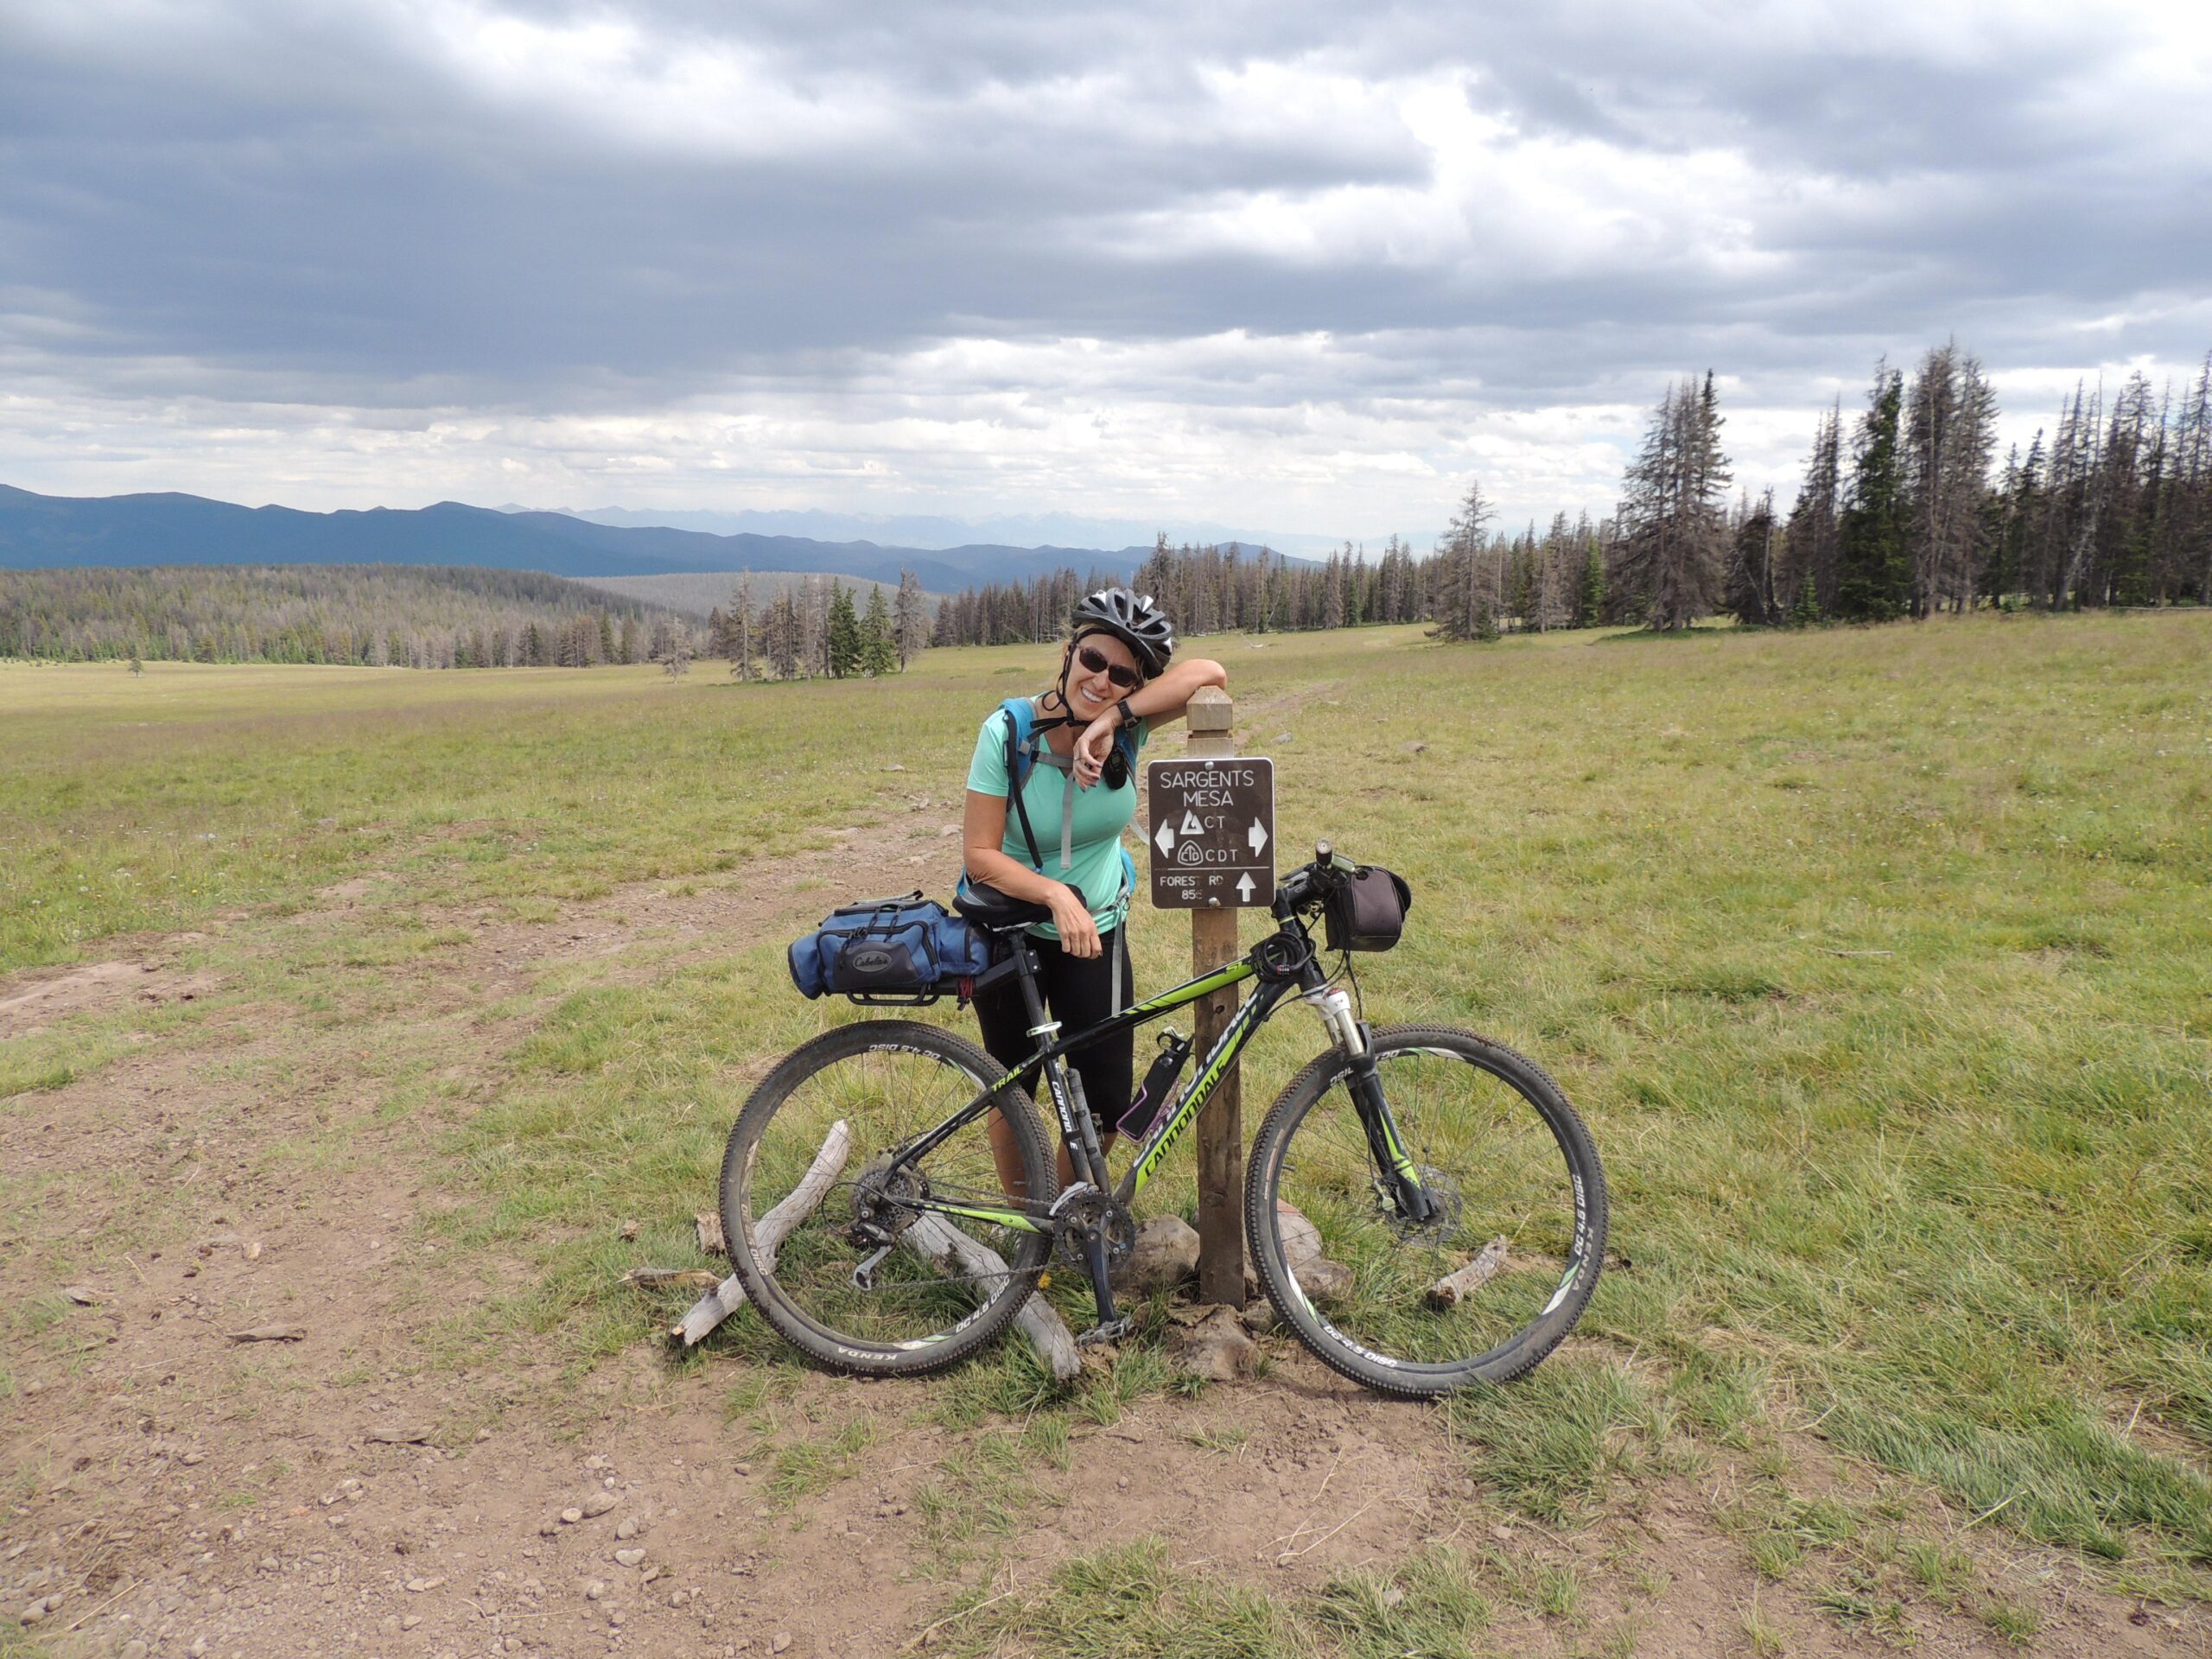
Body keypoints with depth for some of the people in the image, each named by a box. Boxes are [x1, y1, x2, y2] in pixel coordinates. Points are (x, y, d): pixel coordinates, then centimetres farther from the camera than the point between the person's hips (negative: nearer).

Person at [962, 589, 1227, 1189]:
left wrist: (1112, 719, -39)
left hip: (1096, 933, 2)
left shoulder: (1127, 726, -14)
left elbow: (1209, 673, -31)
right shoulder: (1008, 731, -20)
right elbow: (979, 854, -21)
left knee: (1105, 1106, 4)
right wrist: (1056, 894, -35)